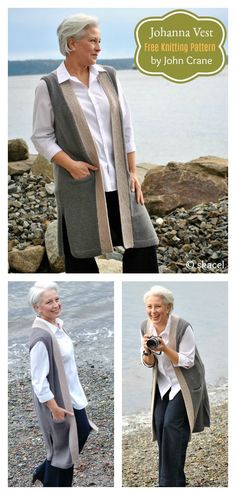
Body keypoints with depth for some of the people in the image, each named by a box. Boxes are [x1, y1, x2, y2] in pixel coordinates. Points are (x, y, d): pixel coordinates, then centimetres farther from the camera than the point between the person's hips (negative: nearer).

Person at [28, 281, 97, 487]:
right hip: (57, 399, -9)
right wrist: (54, 407, -20)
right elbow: (39, 380, -25)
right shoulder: (41, 337, -28)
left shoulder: (58, 325, -1)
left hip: (72, 395, 9)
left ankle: (44, 472, 37)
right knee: (62, 445, 9)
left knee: (83, 432, 21)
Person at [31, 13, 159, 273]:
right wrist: (70, 164, -15)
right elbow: (41, 137, -2)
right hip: (80, 183, -3)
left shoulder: (109, 76, 8)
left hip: (118, 181, 4)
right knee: (81, 252, 5)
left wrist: (133, 172, 6)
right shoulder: (49, 86, -3)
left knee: (142, 243, 0)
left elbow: (126, 128, 10)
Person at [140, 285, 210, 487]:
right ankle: (177, 478, 13)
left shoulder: (182, 327, -24)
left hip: (185, 384, -6)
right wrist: (147, 351, -23)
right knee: (159, 424, -2)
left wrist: (164, 349, -33)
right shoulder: (146, 327, -7)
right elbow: (149, 363, 0)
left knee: (172, 424, -15)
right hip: (164, 384, 6)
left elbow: (187, 362, -20)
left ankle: (171, 482, -5)